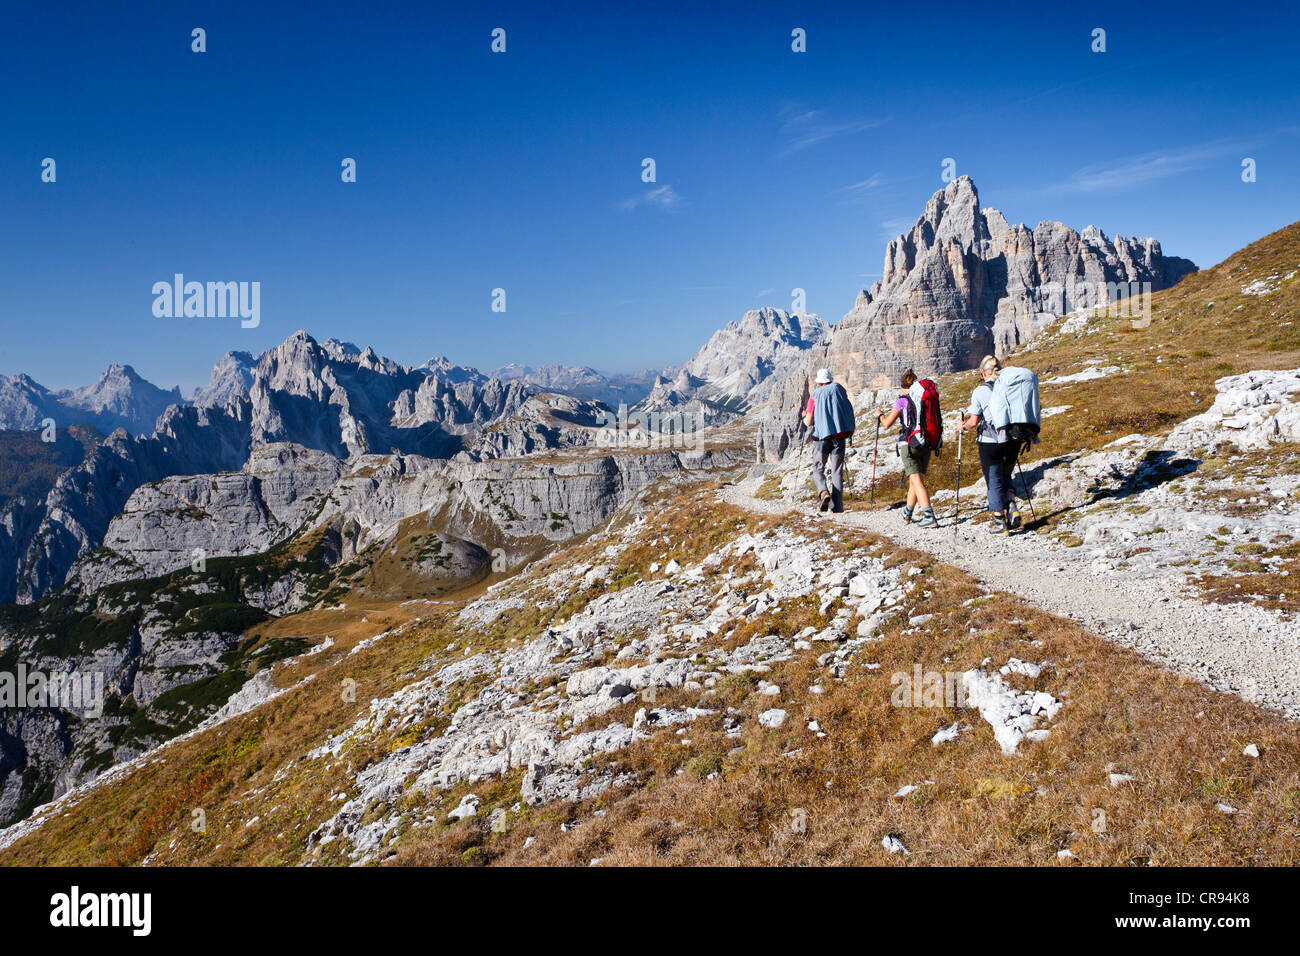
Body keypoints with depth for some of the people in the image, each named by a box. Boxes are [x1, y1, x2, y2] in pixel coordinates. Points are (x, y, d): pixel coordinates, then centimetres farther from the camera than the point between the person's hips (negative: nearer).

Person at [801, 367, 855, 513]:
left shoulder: (815, 395, -2)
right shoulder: (839, 389, 6)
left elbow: (808, 422, -3)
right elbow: (848, 410, 14)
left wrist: (804, 417, 18)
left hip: (822, 436, -2)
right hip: (839, 436, 2)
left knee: (818, 469, 10)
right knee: (837, 471, 6)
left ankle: (824, 493, -17)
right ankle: (837, 506, 0)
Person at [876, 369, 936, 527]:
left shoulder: (903, 401, -7)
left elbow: (887, 424, -9)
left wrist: (880, 415, 13)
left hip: (909, 444, -5)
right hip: (926, 444, 5)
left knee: (917, 481, -9)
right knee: (916, 479, 18)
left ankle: (929, 516, -21)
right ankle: (907, 513, 33)